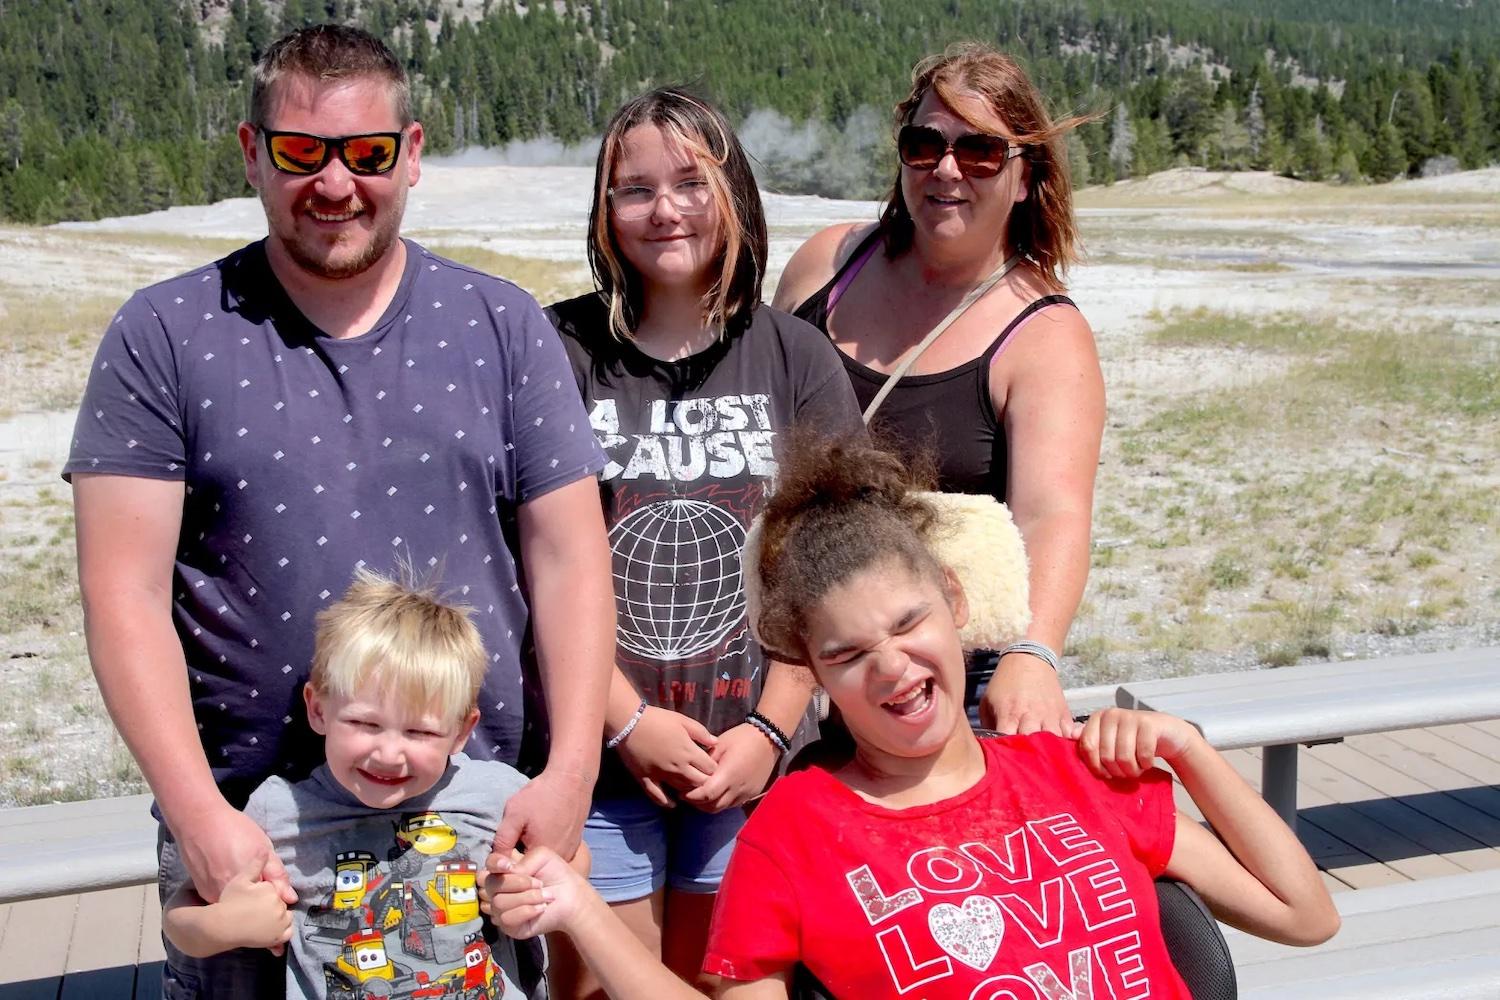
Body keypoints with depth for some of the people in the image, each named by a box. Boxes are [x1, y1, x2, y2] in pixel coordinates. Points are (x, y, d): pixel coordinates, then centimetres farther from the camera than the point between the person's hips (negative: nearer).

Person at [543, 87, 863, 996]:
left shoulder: (795, 359, 4)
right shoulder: (561, 352, -3)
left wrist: (770, 730, -6)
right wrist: (628, 722, -9)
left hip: (753, 757, 2)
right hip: (600, 751, -1)